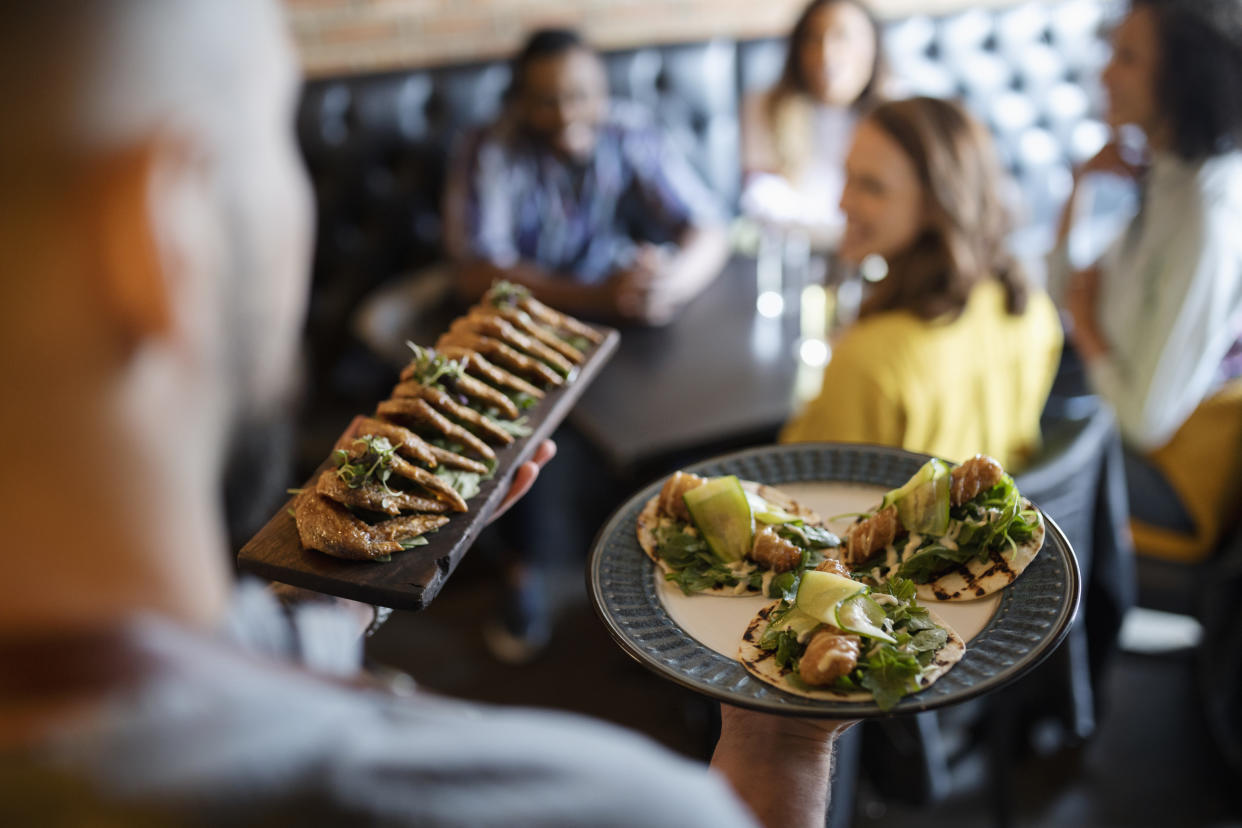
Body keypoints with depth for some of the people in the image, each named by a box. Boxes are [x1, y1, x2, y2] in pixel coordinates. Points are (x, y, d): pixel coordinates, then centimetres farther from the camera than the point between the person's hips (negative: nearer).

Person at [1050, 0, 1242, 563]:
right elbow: (1063, 290, 10)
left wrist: (1086, 320, -12)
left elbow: (1148, 417, -29)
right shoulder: (1169, 178, -2)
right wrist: (1081, 189, -5)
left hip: (1177, 478, -9)